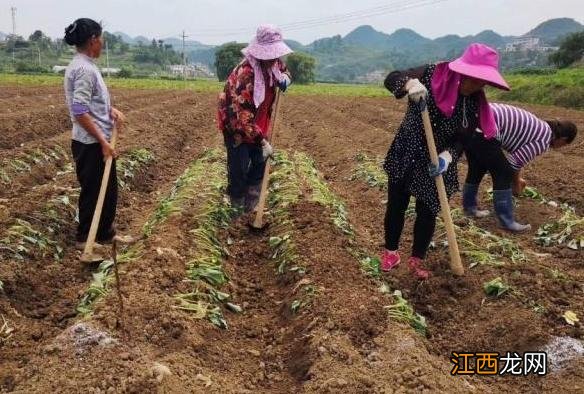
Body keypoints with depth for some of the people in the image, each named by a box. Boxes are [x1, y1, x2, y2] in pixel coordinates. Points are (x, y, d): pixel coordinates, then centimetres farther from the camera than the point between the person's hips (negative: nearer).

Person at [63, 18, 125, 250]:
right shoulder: (84, 69, -19)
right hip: (91, 144, -10)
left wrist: (111, 110, 3)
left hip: (96, 141, 10)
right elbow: (80, 112, -25)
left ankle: (105, 233, 32)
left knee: (108, 189, 19)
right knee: (93, 191, 3)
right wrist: (103, 142, -22)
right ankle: (86, 238, 18)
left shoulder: (84, 65, 12)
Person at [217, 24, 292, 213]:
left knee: (260, 160, 9)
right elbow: (242, 117, -36)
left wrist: (285, 78, -9)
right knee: (239, 166, -5)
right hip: (235, 123, -7)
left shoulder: (273, 63, -10)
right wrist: (262, 140, -35)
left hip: (258, 123, 7)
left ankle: (251, 204, 29)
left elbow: (284, 70, 17)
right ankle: (237, 206, 19)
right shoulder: (245, 74, -35)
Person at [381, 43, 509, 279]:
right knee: (396, 205, 10)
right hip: (405, 155, -2)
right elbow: (391, 79, -18)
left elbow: (462, 138, -7)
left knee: (427, 212, 6)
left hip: (436, 163, 2)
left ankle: (417, 259, 26)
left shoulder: (475, 102, -9)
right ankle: (391, 252, 32)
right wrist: (410, 83, -40)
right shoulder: (431, 75, -18)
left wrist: (448, 155, -28)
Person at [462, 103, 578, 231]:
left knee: (477, 168, 25)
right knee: (502, 175, 3)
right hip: (483, 129, -10)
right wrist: (516, 182, 14)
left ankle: (469, 207, 40)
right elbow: (516, 161, -4)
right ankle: (507, 222, 11)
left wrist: (517, 179, 41)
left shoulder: (539, 127, 26)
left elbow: (517, 152, 36)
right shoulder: (545, 141, -1)